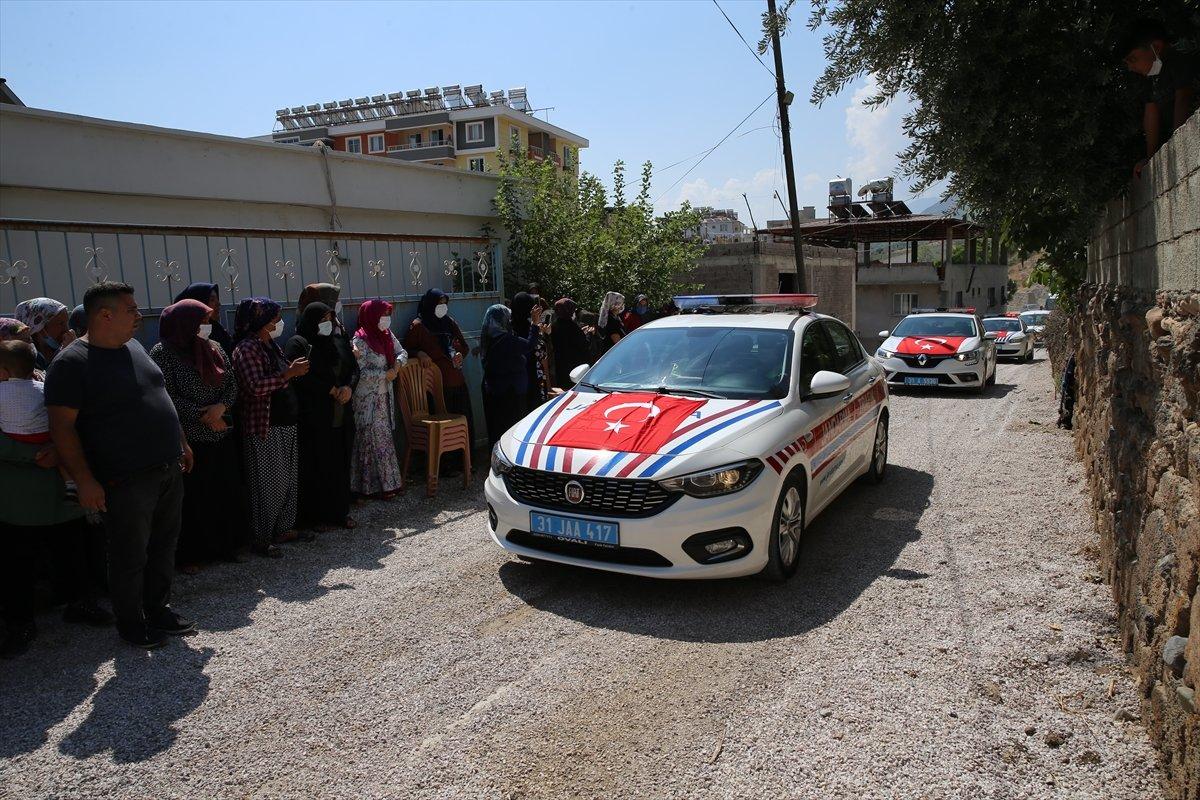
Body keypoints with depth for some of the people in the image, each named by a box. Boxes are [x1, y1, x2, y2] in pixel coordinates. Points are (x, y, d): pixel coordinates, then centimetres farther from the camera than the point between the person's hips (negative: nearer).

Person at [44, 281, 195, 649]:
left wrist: (182, 443, 20)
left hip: (169, 470, 7)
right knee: (131, 557, 6)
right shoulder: (71, 363, -13)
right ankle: (131, 624, 24)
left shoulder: (134, 347, 10)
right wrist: (85, 481, -18)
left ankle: (158, 609, 33)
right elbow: (62, 426, -15)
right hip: (126, 481, -7)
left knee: (164, 546, 17)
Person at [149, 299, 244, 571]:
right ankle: (189, 555, 17)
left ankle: (224, 545, 25)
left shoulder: (214, 348, 8)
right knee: (192, 499, 3)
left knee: (226, 494, 10)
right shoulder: (163, 353, -8)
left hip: (221, 437, 5)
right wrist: (203, 415, -17)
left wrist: (221, 407, -11)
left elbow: (232, 383, 7)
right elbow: (167, 396, -13)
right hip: (188, 440, -5)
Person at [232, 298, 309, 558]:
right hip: (264, 428, -9)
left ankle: (284, 529, 25)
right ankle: (260, 539, 7)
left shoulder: (271, 345, 15)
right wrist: (289, 373, -22)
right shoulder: (246, 349, -14)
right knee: (267, 483, -3)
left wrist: (294, 371, 10)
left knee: (288, 479, 14)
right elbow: (256, 387, -25)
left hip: (285, 423, 9)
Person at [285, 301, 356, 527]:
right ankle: (314, 516, 10)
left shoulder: (335, 341, 15)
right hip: (313, 417, -6)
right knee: (316, 467, 0)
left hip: (339, 416, 6)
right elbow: (299, 377, -17)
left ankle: (340, 511, 18)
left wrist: (348, 388, -5)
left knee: (339, 465, 8)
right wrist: (331, 390, -12)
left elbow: (352, 369, 16)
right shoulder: (298, 344, -5)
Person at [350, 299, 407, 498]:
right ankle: (377, 484, 6)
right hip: (368, 399, -7)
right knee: (376, 439, -3)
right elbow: (362, 372, -19)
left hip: (385, 395, 7)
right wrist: (386, 374, -13)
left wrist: (397, 364, -9)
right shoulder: (360, 340, -15)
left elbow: (402, 353, 12)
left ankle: (390, 480, 18)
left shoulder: (387, 335, 5)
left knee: (384, 437, 11)